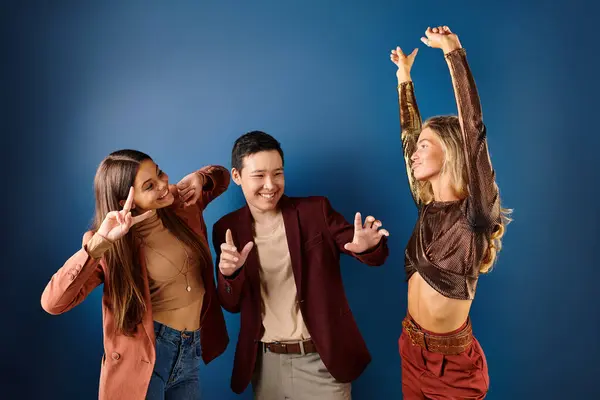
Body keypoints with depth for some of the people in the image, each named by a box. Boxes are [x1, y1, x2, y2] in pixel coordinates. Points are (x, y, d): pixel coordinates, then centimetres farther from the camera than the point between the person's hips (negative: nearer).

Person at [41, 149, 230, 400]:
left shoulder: (182, 203, -4)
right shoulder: (110, 247, -13)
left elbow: (221, 176, 14)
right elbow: (52, 302, -22)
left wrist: (198, 178, -8)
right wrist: (98, 243, -31)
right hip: (143, 355, -4)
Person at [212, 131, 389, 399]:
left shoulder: (315, 210, -8)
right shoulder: (227, 228, -3)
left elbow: (374, 256, -6)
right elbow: (231, 305, 0)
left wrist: (368, 246, -30)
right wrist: (229, 274, -22)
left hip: (321, 360, -1)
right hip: (265, 364, 2)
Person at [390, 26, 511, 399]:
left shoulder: (475, 211, -17)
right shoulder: (429, 204, -2)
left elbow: (474, 130, -29)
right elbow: (410, 133, 8)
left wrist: (453, 51, -27)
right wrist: (404, 75, 13)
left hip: (453, 358, -6)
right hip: (411, 346, 6)